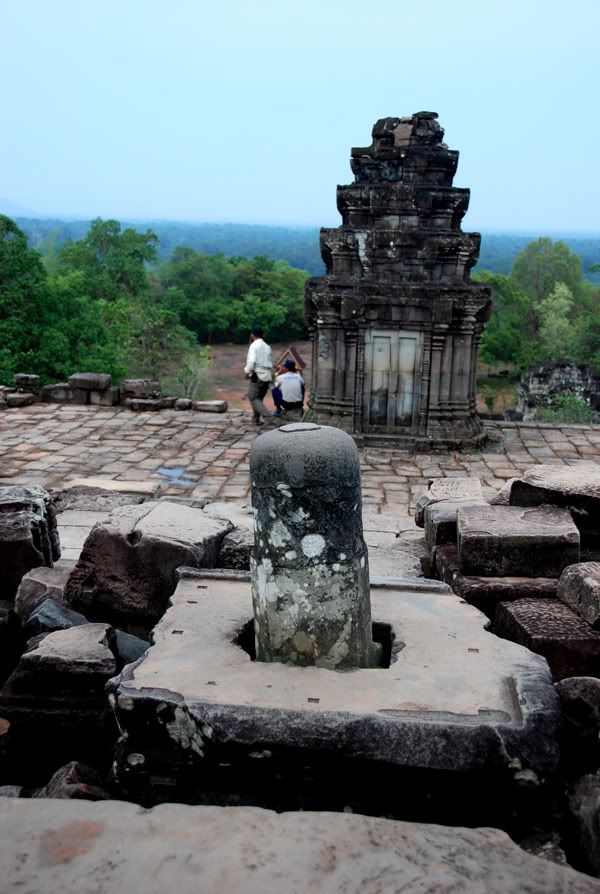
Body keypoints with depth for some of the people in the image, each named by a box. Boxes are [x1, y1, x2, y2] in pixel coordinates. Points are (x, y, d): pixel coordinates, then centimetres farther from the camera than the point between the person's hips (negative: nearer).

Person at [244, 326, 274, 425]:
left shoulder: (254, 346, -8)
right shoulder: (267, 347, 16)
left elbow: (251, 361, -20)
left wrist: (247, 372, -9)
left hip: (257, 376, -7)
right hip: (267, 377, 7)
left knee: (253, 398, -6)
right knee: (258, 398, 17)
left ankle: (268, 415, -24)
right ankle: (256, 419, 18)